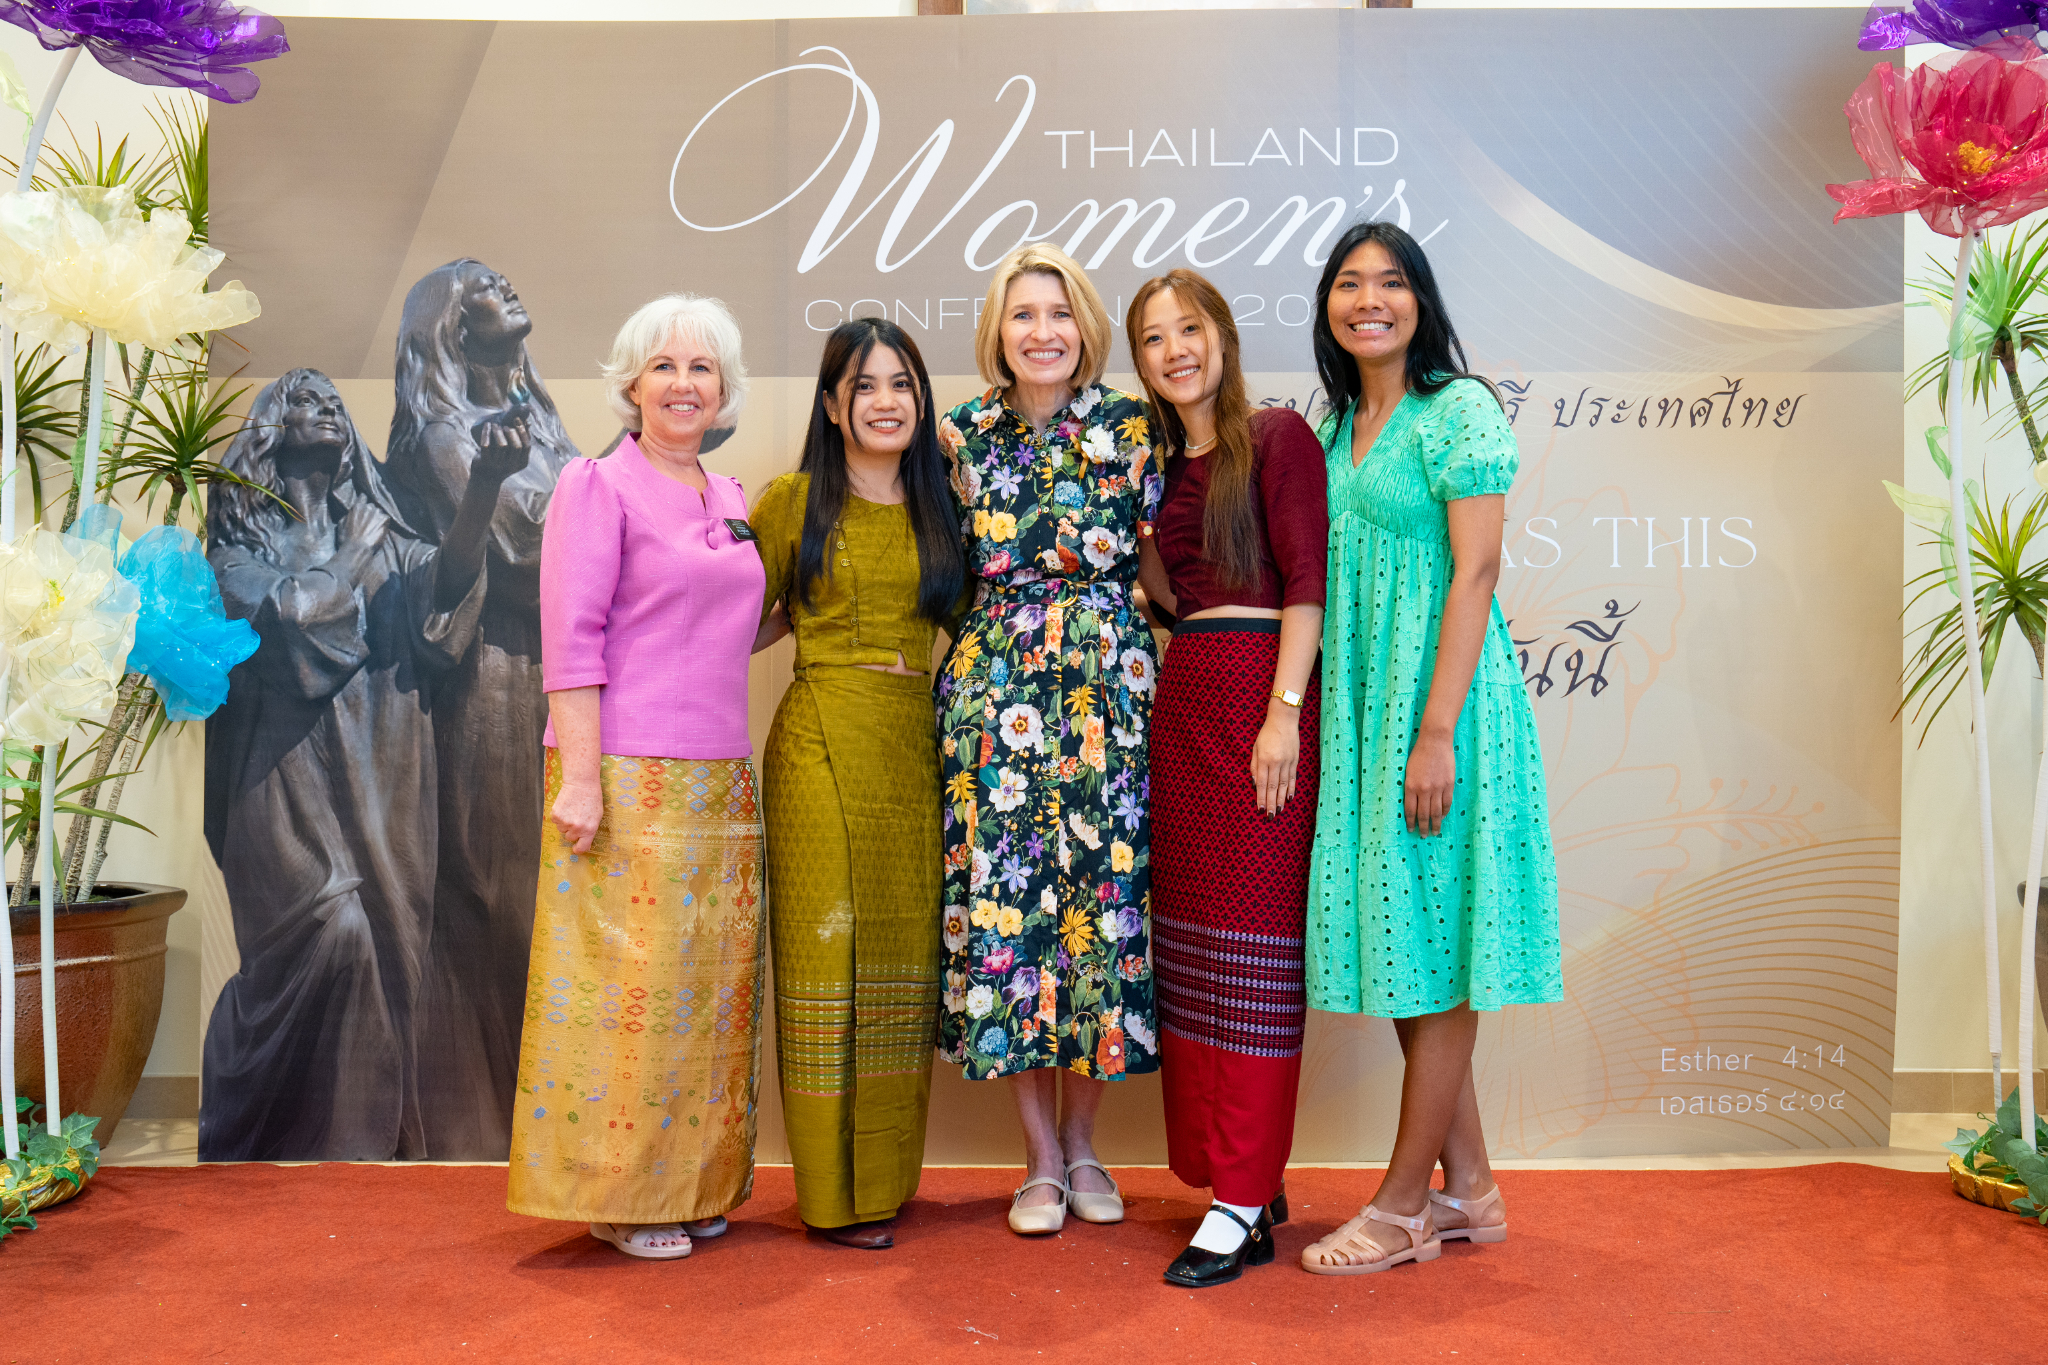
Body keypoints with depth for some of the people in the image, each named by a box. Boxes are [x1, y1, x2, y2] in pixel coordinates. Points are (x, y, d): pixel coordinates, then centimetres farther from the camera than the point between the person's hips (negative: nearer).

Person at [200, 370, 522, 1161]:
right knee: (329, 934, -17)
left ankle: (375, 1135, 19)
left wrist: (485, 484, -24)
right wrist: (359, 554, 0)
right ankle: (293, 1138, 3)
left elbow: (447, 575, -8)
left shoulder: (379, 536, 15)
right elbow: (280, 610, -12)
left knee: (385, 948, 1)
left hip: (379, 778, 3)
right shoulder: (240, 540, 9)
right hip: (288, 771, -3)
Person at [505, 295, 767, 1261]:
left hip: (720, 780, 7)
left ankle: (689, 1181, 24)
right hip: (626, 779, -7)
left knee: (711, 982, 10)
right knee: (630, 981, -2)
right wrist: (579, 775, -16)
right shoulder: (597, 487, -3)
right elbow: (571, 640, -11)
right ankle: (616, 1192, 12)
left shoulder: (730, 501, 16)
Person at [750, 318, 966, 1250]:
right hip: (822, 746, -4)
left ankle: (888, 1175, 21)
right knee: (827, 952, -1)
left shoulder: (939, 507, 13)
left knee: (902, 954, 8)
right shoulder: (793, 502, 2)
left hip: (917, 750, 4)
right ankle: (833, 1192, 11)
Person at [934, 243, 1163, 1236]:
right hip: (994, 695, 1)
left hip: (1107, 688, 0)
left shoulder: (1131, 430, 4)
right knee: (1004, 898, 0)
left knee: (1104, 892, 2)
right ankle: (1042, 1159, 16)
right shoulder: (962, 437, 7)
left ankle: (1081, 1145, 22)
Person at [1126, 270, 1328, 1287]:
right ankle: (1235, 1171, 21)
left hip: (1260, 691, -7)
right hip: (1181, 695, 7)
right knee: (1191, 931, 8)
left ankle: (1245, 1206, 3)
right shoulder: (1163, 463, 18)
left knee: (1252, 937, -5)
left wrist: (1284, 711, -17)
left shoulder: (1276, 435, -2)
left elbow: (1306, 581, -10)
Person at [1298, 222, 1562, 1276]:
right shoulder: (1334, 425, 14)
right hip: (1358, 702, 8)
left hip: (1436, 693, -8)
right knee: (1396, 945, 11)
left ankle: (1403, 1205, 12)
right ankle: (1468, 1189, 24)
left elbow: (1475, 574, -14)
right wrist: (1316, 709, 11)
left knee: (1432, 949, 0)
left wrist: (1437, 731, -19)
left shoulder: (1459, 410, -8)